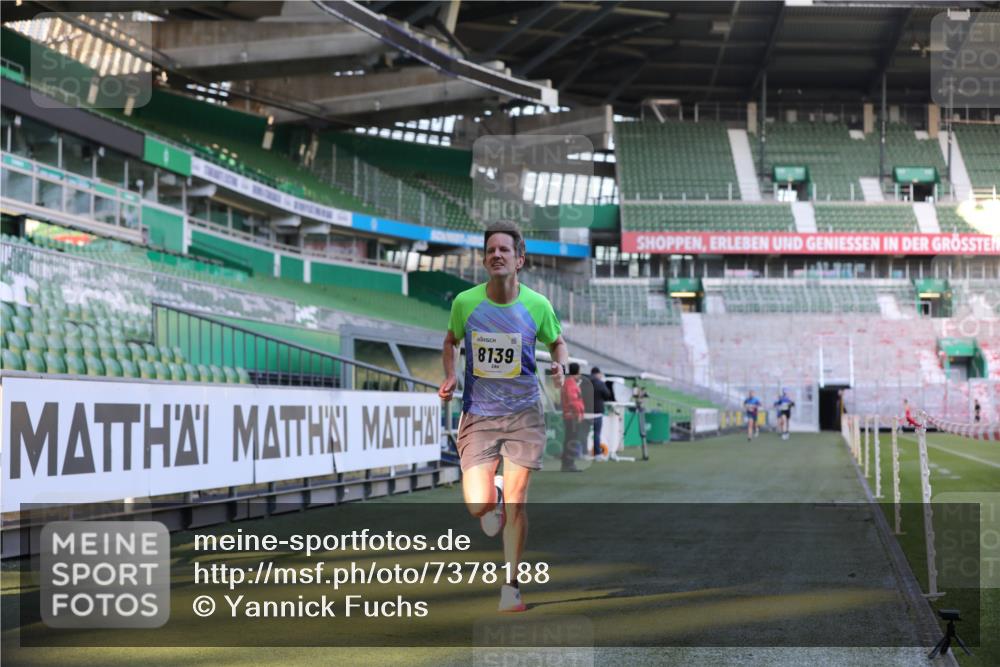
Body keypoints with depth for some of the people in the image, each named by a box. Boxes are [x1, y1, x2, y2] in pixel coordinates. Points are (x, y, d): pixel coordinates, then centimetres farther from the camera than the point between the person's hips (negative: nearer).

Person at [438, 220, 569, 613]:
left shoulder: (537, 306, -6)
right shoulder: (465, 302, -5)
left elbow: (557, 343, 13)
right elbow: (451, 340, 14)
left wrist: (561, 367, -9)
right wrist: (450, 377, -4)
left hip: (523, 413, 0)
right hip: (477, 414, 0)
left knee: (515, 504, -2)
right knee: (477, 506, -10)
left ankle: (510, 587, 14)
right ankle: (493, 492, 29)